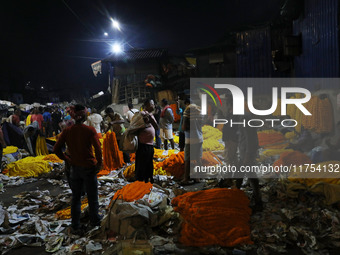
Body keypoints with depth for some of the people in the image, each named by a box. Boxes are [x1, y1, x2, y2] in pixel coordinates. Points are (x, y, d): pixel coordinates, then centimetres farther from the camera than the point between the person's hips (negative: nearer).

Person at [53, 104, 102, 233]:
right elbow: (98, 149, -20)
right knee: (92, 197, 15)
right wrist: (99, 164, -8)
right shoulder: (90, 130, -15)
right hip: (89, 168, -3)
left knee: (75, 198, 16)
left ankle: (75, 226, 21)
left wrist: (67, 159, 6)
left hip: (75, 168, 3)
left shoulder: (67, 131, -4)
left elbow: (56, 149, -3)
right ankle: (95, 221, 32)